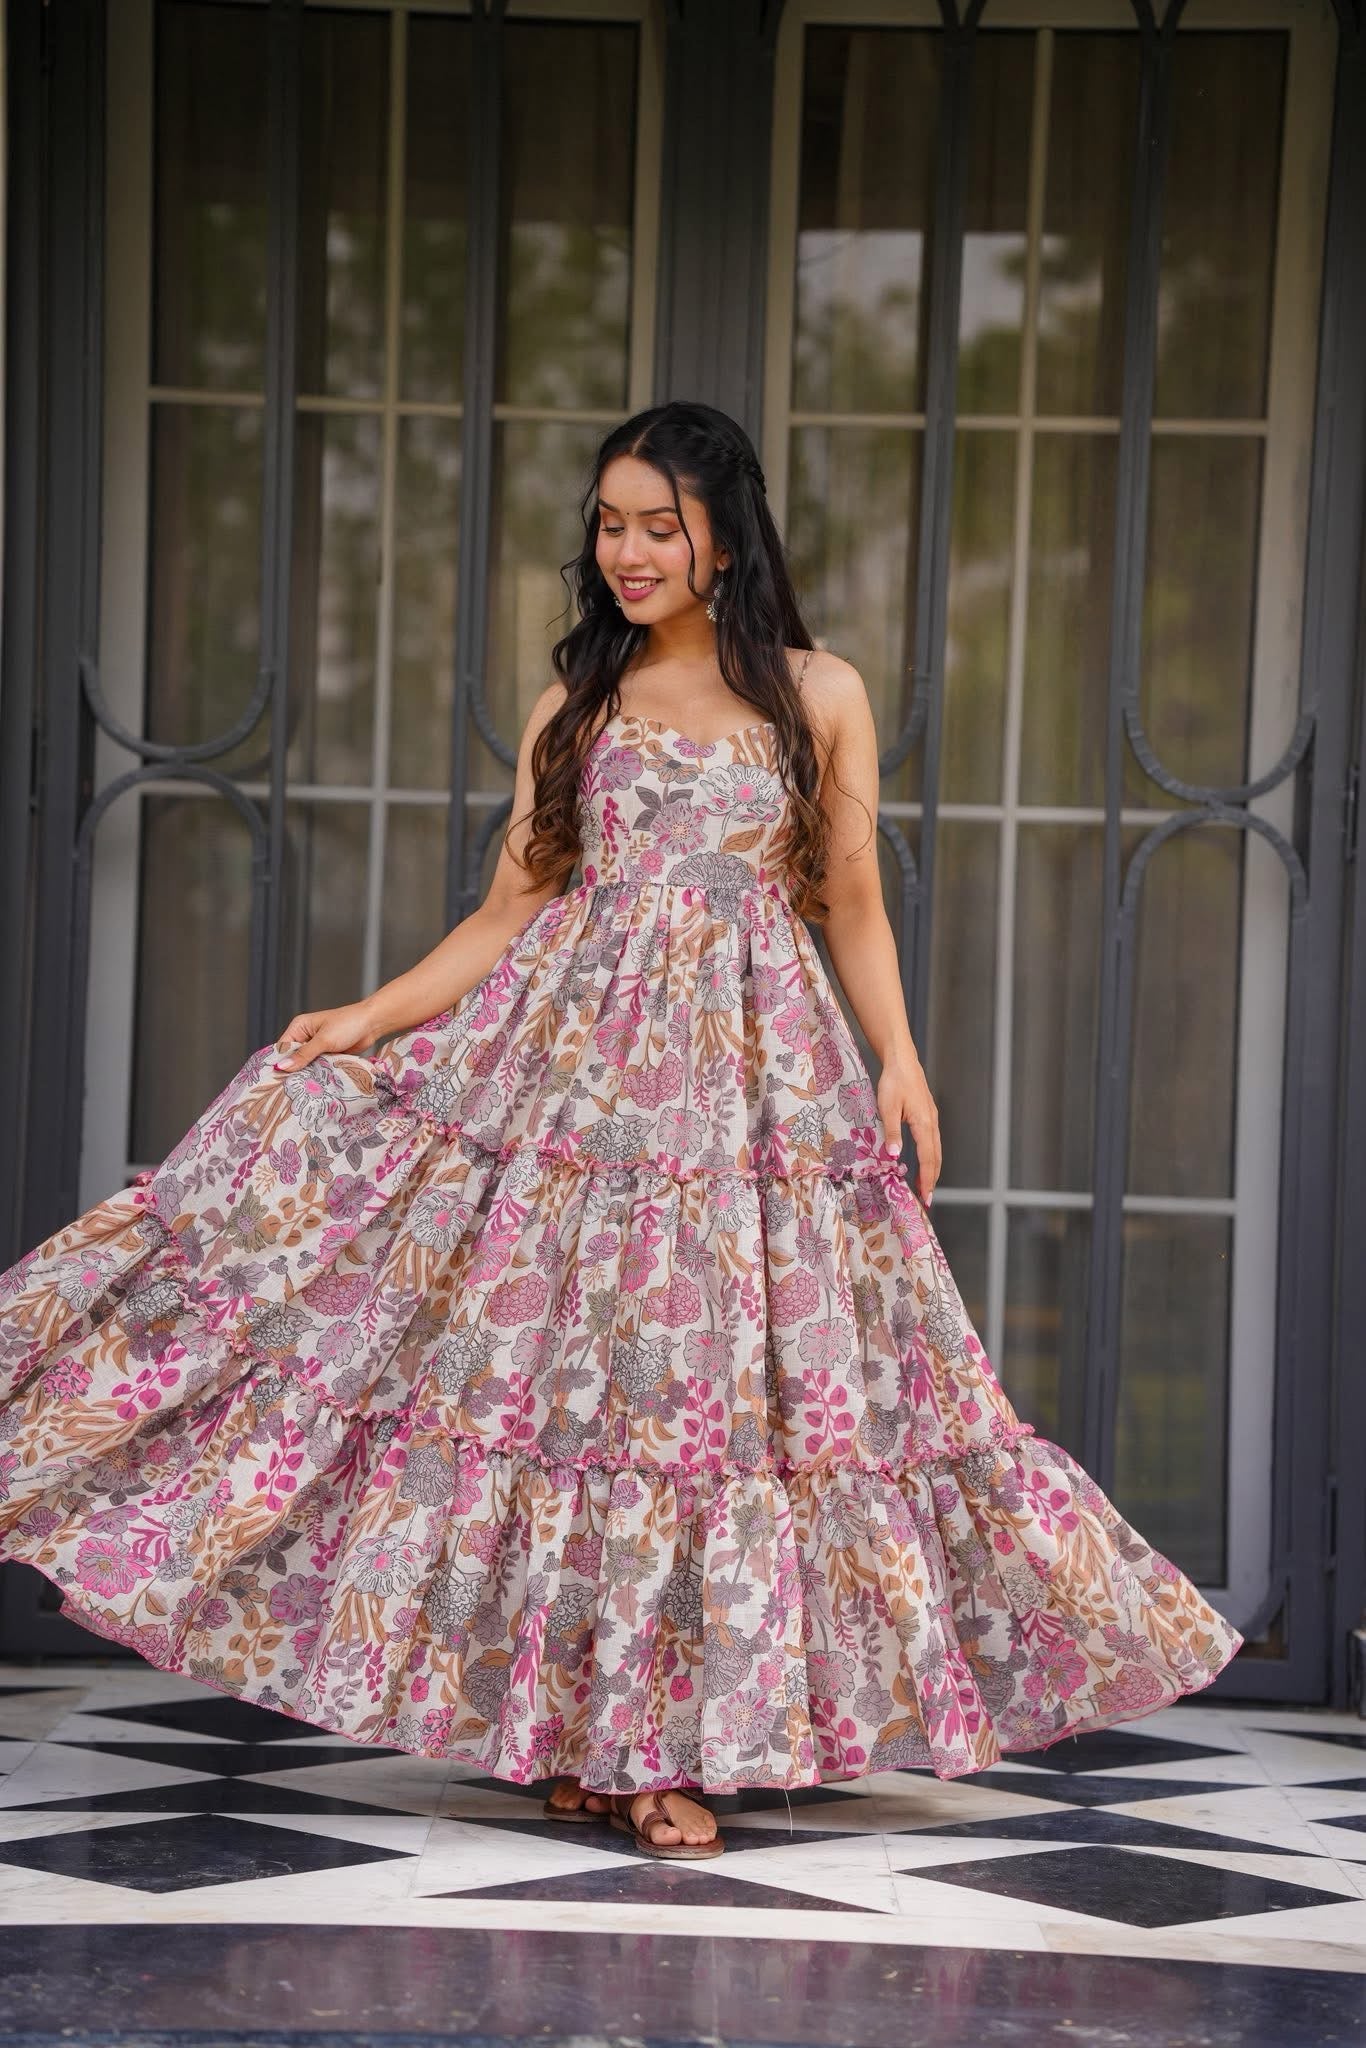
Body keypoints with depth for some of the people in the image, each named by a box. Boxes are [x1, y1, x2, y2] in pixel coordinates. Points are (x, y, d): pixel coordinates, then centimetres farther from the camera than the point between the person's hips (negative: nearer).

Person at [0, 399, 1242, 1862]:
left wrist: (900, 1059, -4)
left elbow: (852, 904, 9)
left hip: (752, 1073, -1)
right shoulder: (573, 704, 11)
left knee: (721, 1378, -4)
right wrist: (372, 1018, -2)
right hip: (570, 1060, 1)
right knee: (565, 1364, -4)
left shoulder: (818, 695, 8)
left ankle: (673, 1740, 3)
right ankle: (578, 1732, 4)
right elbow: (509, 912, 9)